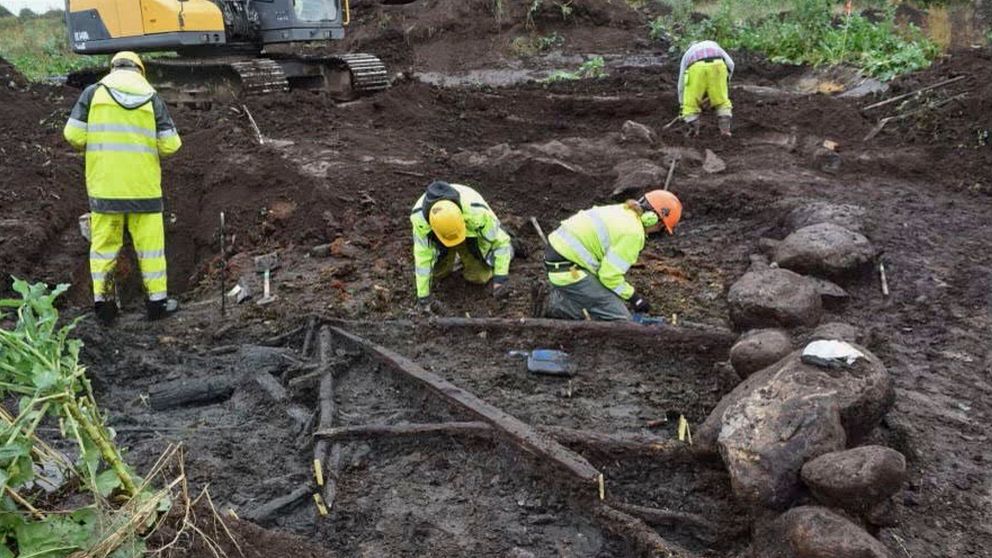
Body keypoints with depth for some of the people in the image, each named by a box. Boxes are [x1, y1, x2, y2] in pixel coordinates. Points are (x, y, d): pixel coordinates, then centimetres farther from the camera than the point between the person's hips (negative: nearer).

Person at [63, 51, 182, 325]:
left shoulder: (94, 92, 2)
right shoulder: (152, 97, 3)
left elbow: (73, 134, -4)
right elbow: (170, 144, -1)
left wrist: (96, 144, 16)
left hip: (104, 183, 1)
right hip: (143, 184, 0)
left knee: (104, 240, 10)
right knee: (149, 240, 8)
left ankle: (103, 302, 12)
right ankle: (157, 301, 13)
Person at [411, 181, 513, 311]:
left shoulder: (476, 212, -44)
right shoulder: (420, 216, -40)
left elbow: (500, 240, -31)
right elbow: (422, 256, -31)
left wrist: (500, 277, -39)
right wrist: (423, 295, -30)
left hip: (471, 232, -1)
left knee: (478, 277, -5)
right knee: (437, 273, -1)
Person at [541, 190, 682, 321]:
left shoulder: (622, 210, 10)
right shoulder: (633, 233, -19)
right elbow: (609, 274, -18)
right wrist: (633, 296, -4)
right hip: (568, 271, -10)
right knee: (620, 318, -9)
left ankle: (559, 295, 13)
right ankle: (559, 306, -9)